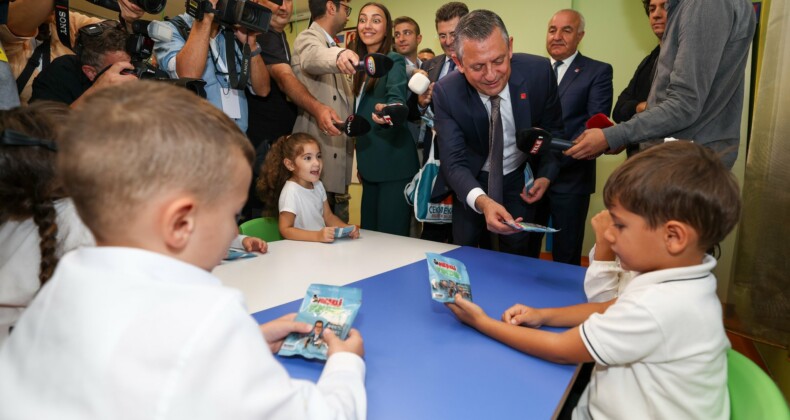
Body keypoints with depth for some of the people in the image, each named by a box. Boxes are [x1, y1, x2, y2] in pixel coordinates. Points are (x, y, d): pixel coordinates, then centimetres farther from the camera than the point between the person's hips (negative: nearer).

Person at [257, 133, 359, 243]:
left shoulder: (318, 185, 9)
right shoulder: (291, 191, -15)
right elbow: (285, 230, -18)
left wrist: (347, 228, -3)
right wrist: (318, 236, -29)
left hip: (322, 244, 7)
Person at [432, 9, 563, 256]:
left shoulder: (539, 71, -22)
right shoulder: (446, 93, -25)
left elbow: (553, 128, -4)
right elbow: (454, 161, -27)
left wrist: (546, 175, -13)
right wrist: (482, 201, -45)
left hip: (520, 179, 1)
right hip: (472, 182, 0)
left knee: (517, 257, 10)